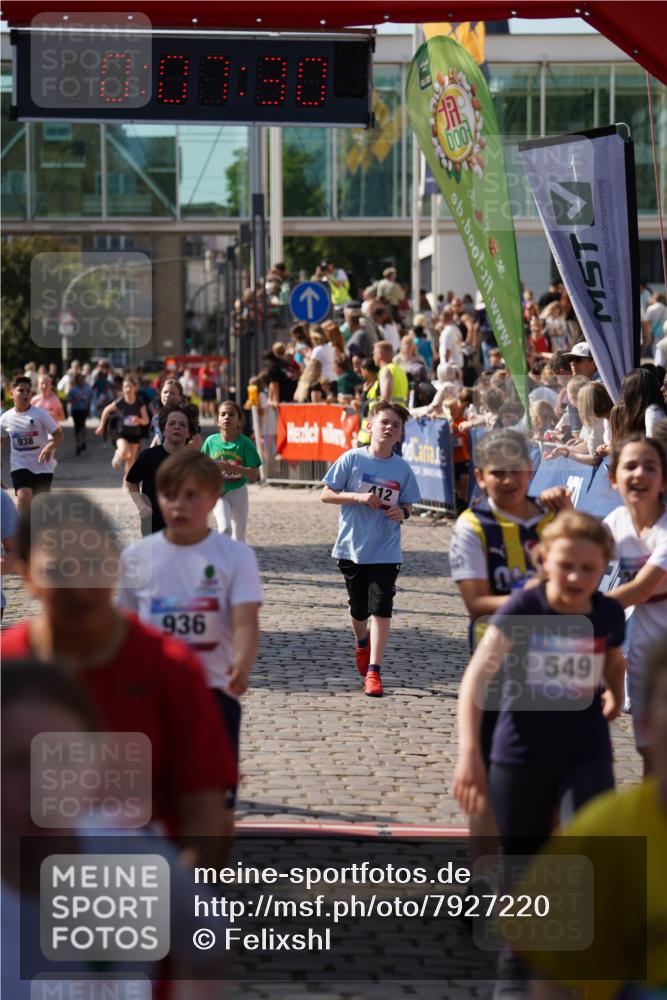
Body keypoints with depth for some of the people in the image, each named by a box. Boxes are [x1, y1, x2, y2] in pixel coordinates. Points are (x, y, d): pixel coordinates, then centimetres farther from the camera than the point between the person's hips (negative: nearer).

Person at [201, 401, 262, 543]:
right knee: (225, 527, -23)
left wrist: (228, 467, -27)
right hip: (218, 493, 0)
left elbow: (254, 474, -17)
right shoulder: (211, 441, -6)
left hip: (238, 491, 0)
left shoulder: (245, 443, -12)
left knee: (238, 538, 10)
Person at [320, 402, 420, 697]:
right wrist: (358, 497, -18)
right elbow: (326, 495, -5)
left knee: (380, 608, -12)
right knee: (359, 609, 14)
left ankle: (373, 672, -10)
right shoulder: (352, 459, -6)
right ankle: (362, 643, 47)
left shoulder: (402, 469, 0)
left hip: (386, 551, 0)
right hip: (352, 547, 0)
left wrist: (402, 512, -11)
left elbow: (407, 504, 12)